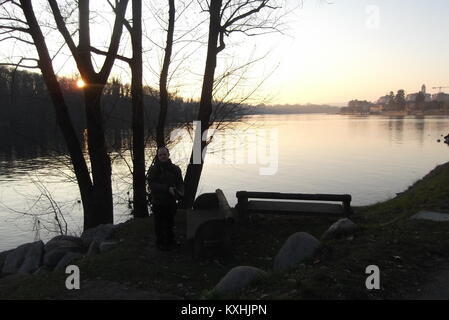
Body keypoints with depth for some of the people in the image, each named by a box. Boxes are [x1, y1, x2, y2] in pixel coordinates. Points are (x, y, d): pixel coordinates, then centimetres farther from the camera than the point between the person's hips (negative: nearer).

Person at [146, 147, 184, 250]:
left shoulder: (175, 169, 7)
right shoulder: (153, 169, -4)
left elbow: (180, 183, 8)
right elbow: (152, 184, -14)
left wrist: (180, 192, -14)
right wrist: (167, 189, -23)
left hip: (171, 201, 3)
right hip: (158, 202, -3)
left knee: (170, 223, 16)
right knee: (159, 224, 4)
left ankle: (170, 241, 30)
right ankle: (160, 243, 18)